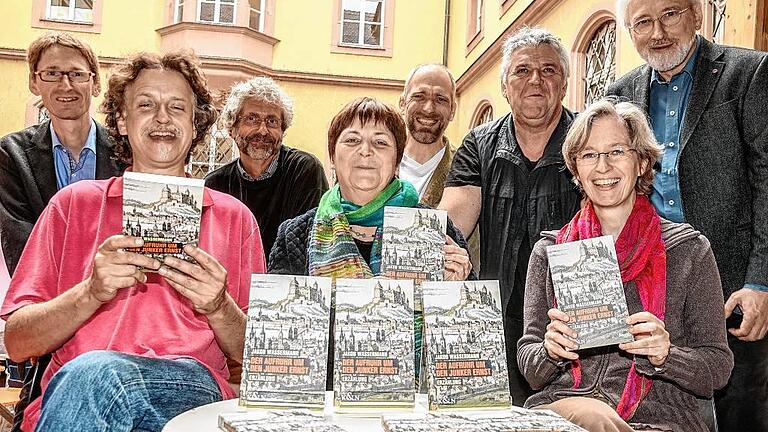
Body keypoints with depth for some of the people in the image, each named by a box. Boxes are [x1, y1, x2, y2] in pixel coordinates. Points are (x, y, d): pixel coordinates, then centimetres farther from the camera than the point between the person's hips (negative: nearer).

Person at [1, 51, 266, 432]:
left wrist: (219, 308, -7)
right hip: (70, 391, 1)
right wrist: (92, 291, -9)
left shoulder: (234, 217, 17)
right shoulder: (74, 203, 16)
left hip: (192, 389, -1)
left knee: (94, 375, -34)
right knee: (91, 369, -36)